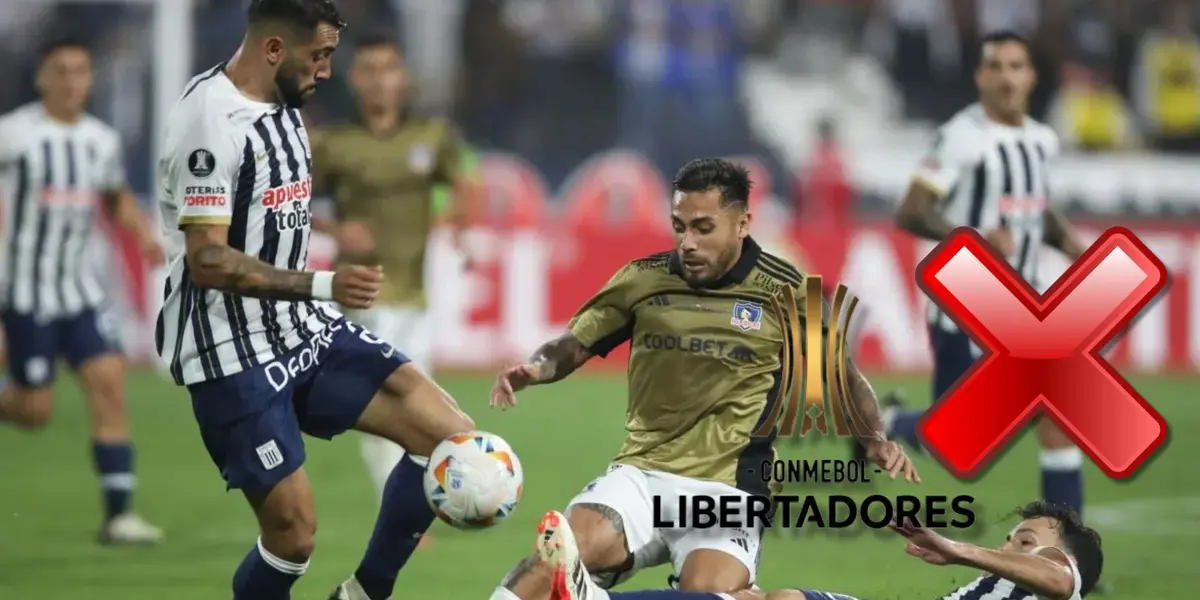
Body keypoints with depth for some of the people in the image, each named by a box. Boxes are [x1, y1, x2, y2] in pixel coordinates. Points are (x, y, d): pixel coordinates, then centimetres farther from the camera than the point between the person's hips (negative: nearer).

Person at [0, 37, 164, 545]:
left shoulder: (102, 140, 7)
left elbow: (118, 198, 23)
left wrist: (142, 232, 5)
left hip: (81, 289, 4)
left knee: (109, 384, -10)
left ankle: (118, 513, -9)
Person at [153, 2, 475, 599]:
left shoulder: (282, 106, 10)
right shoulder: (212, 119, -19)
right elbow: (208, 261, -25)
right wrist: (322, 285, -30)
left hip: (303, 329, 9)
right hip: (232, 352, -9)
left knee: (451, 435, -2)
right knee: (294, 531, -10)